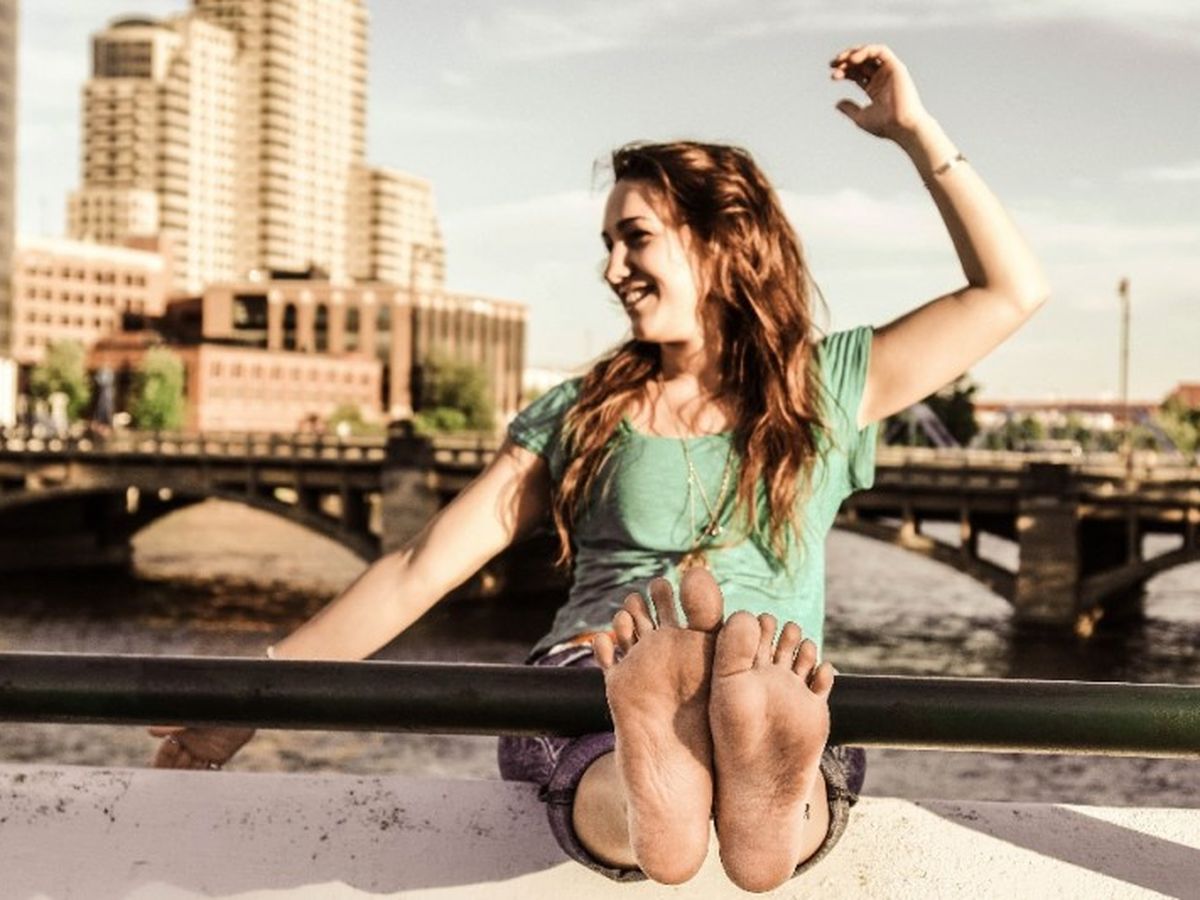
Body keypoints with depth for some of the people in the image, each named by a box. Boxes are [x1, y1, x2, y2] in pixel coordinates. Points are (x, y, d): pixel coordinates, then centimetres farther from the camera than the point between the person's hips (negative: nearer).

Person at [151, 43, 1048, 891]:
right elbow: (419, 571, 15)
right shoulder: (580, 414, 20)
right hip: (594, 702, 0)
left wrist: (915, 131, 14)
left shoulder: (823, 388, 20)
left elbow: (1012, 290, 18)